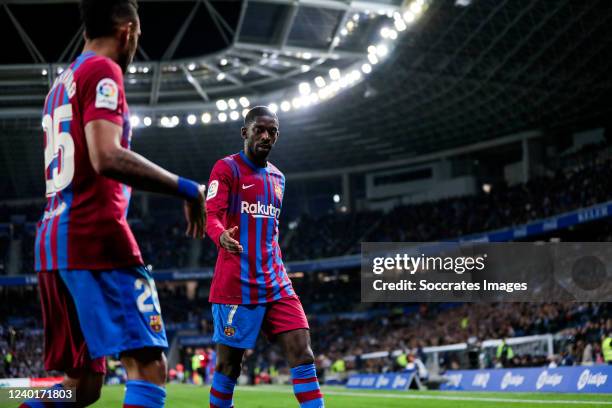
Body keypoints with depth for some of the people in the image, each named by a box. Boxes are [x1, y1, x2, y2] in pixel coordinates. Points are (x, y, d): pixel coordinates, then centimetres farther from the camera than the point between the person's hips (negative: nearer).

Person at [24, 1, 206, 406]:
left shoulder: (61, 83, 23)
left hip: (53, 242, 9)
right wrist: (186, 188, -14)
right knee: (149, 364, -12)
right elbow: (106, 157, -20)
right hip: (95, 238, -9)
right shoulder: (103, 71, -5)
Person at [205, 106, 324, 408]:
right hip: (236, 282, -6)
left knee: (302, 352, -6)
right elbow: (212, 216, -16)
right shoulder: (227, 168, -3)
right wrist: (222, 236, -38)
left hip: (275, 282, 6)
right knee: (228, 363, 0)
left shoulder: (277, 177, 19)